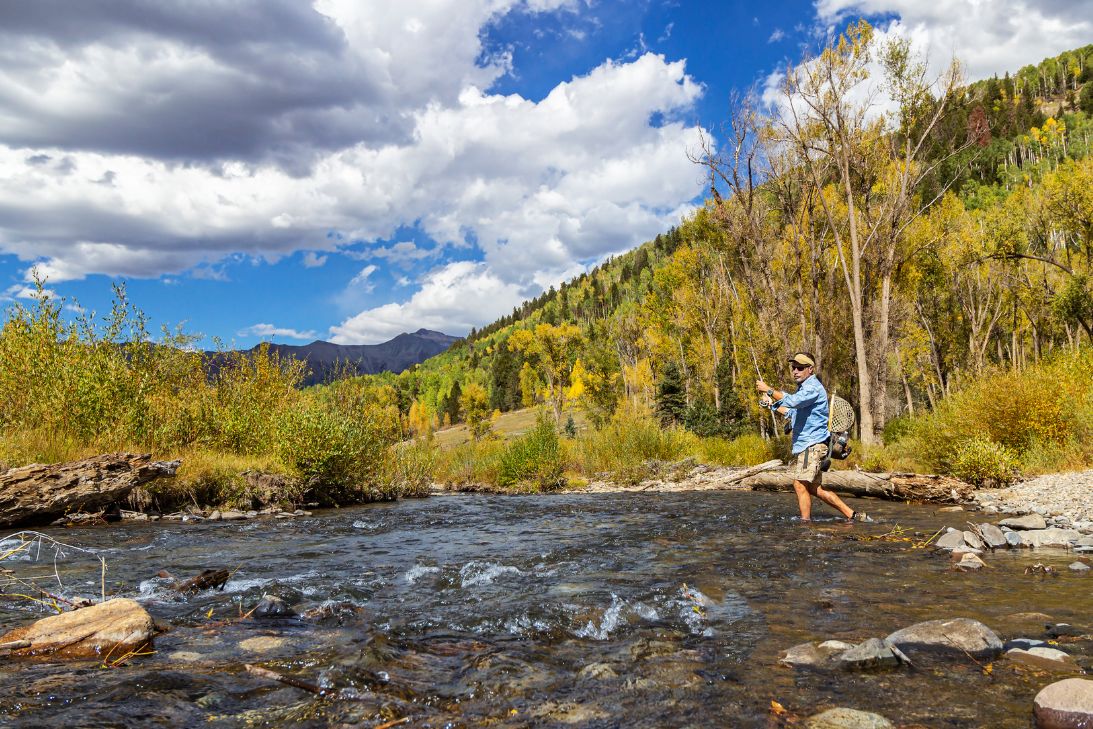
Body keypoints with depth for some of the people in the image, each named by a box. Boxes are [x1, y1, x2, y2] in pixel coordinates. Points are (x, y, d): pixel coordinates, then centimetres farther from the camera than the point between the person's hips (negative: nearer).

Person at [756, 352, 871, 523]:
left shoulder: (813, 387, -13)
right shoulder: (803, 388, 21)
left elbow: (793, 401, -31)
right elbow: (792, 412, 30)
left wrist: (768, 389, -27)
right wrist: (772, 404, 22)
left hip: (812, 444, -10)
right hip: (805, 444, 11)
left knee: (800, 484, -12)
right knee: (814, 489, 11)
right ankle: (852, 515, 16)